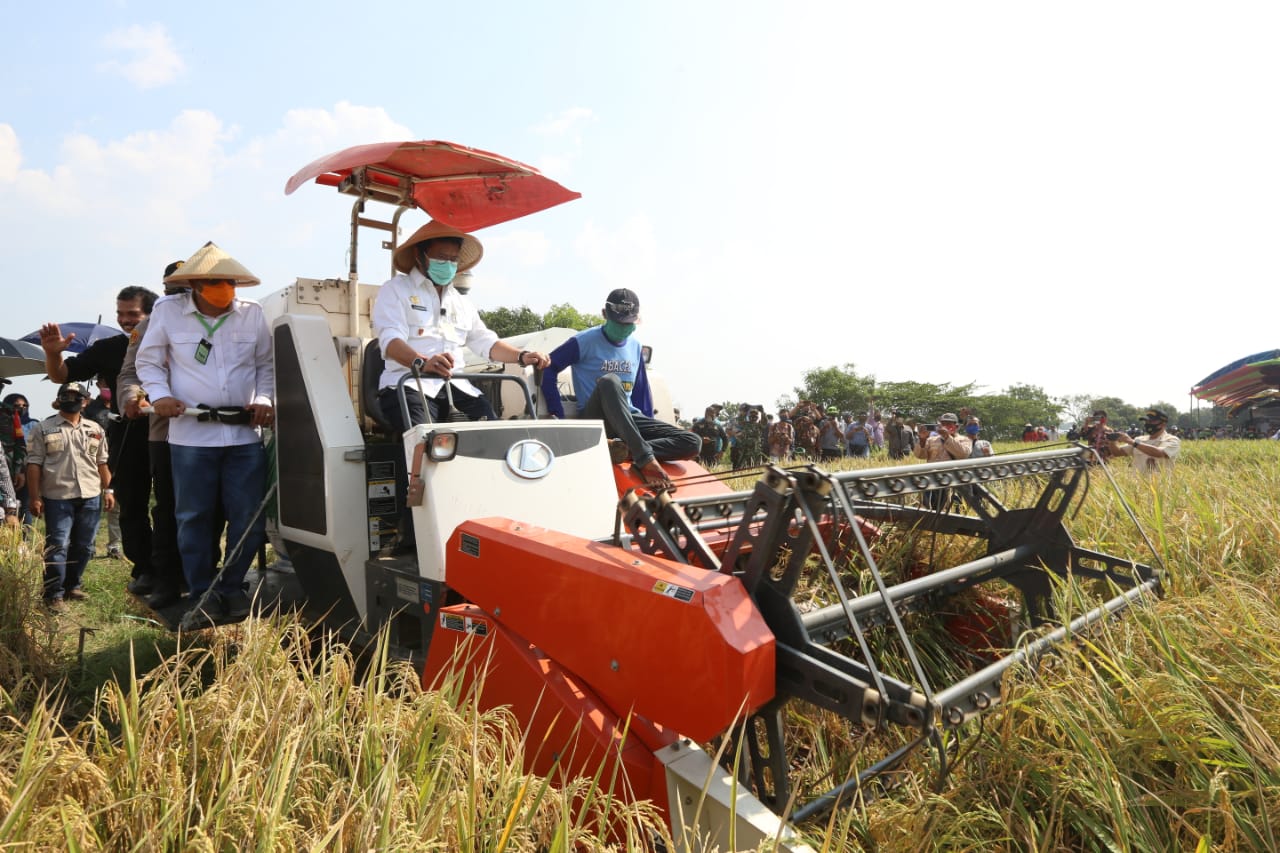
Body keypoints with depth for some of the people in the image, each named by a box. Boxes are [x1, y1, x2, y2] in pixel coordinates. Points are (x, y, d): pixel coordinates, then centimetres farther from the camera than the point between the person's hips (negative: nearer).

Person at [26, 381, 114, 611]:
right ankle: (54, 594, 4)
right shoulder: (43, 428, 2)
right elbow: (34, 464, -1)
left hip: (90, 497, 4)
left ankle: (73, 586, 23)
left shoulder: (95, 429, 12)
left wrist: (108, 490, 9)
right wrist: (35, 497, -7)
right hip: (57, 498, -3)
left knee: (83, 546, 10)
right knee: (57, 546, -3)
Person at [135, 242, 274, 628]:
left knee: (249, 518, 3)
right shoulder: (168, 311, 1)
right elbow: (148, 361, 10)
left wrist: (265, 399, -2)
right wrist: (159, 394, -7)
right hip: (191, 433, -1)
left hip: (245, 433, 1)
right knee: (193, 518, 4)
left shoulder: (253, 314, 5)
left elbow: (266, 365, 14)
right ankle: (204, 597, 17)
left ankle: (231, 589, 22)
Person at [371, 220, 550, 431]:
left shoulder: (461, 300, 28)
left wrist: (522, 356, 7)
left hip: (456, 386, 5)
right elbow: (391, 340, -9)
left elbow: (485, 342, 26)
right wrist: (422, 362, -32)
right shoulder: (396, 290, 7)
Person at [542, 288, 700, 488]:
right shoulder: (585, 341, -5)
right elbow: (547, 368, -7)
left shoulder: (635, 346, 13)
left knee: (693, 443, -15)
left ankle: (627, 451, -33)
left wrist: (650, 427, 13)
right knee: (609, 380, -39)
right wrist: (558, 416, -12)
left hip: (629, 419, 5)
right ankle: (645, 458, -40)